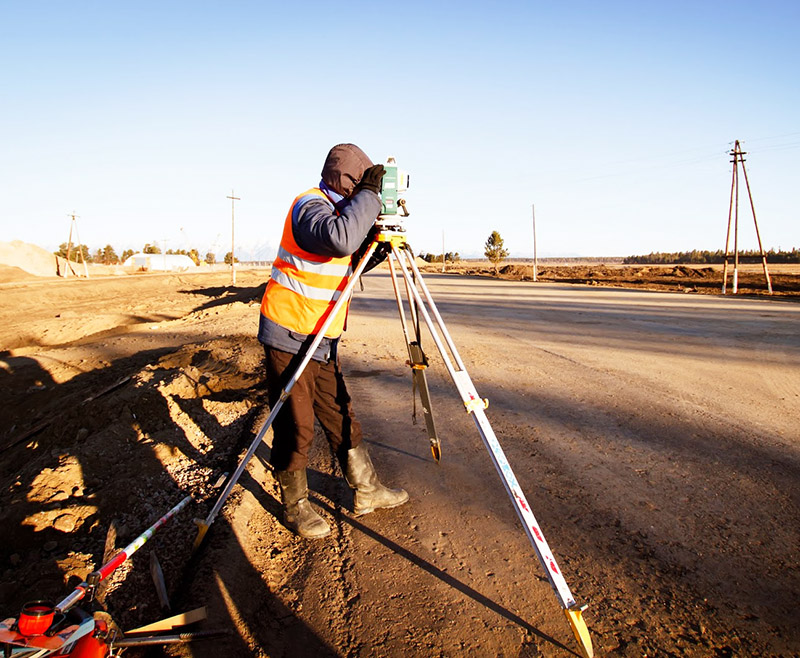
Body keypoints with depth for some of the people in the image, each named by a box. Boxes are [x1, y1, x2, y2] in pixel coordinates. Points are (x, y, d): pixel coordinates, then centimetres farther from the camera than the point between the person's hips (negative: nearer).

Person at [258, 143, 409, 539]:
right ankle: (295, 506, 20)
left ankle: (367, 491, 27)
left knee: (341, 418, 15)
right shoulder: (310, 206, -16)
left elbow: (350, 260, 19)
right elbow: (339, 239, -38)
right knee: (295, 426, 1)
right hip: (289, 336, -9)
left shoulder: (337, 210, 13)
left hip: (321, 340, 9)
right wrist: (368, 194, -26)